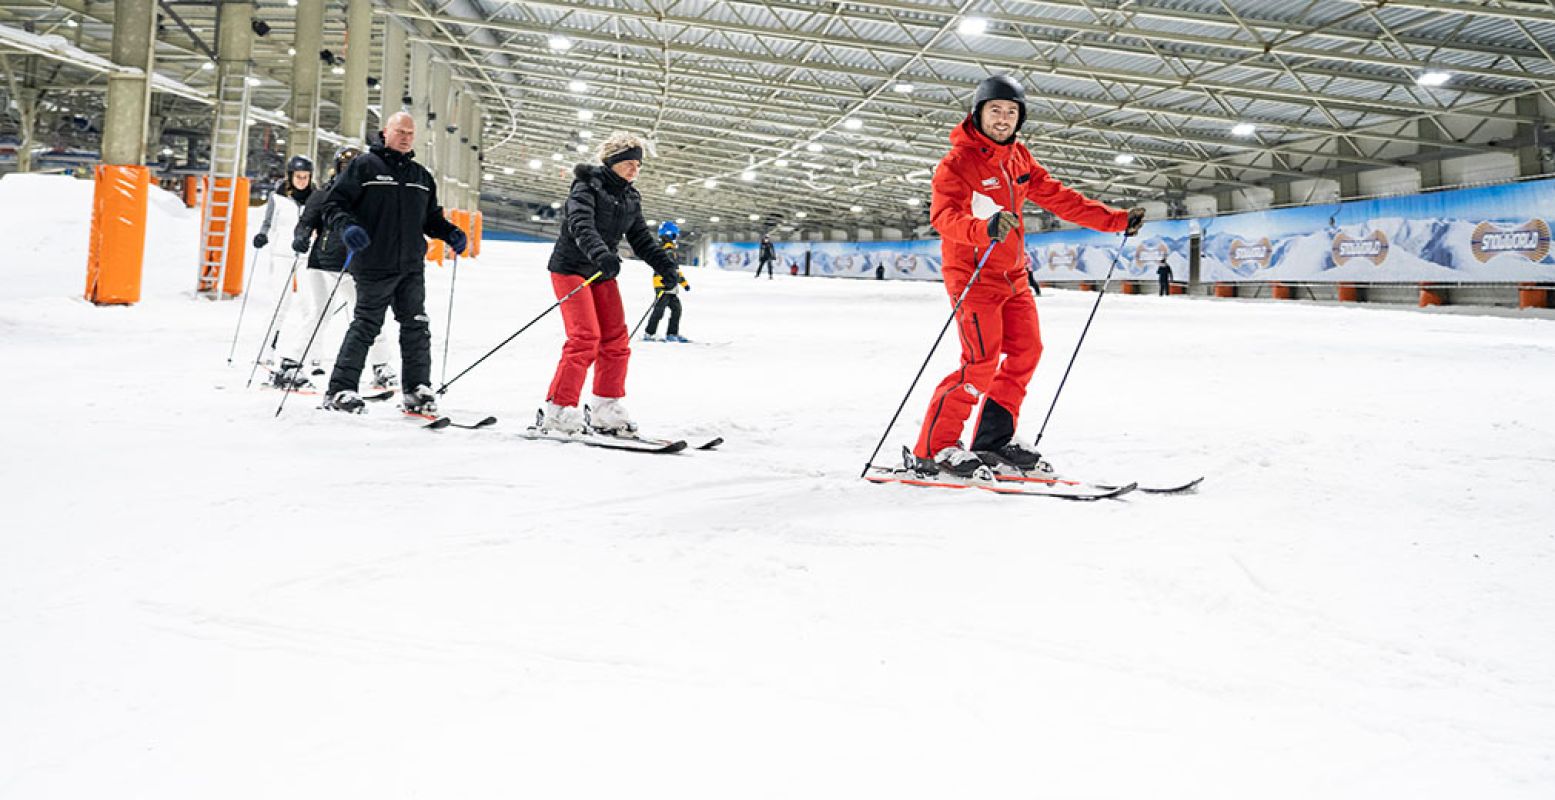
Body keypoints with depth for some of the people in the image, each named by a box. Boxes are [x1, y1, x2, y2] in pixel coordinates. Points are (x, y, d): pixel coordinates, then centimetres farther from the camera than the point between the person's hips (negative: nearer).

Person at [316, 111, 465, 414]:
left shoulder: (422, 176, 19)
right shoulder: (364, 166, 2)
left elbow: (431, 218, 25)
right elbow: (332, 203, -2)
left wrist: (450, 233, 6)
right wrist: (346, 226, -21)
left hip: (412, 267, 5)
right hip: (374, 267, -5)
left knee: (416, 328, 4)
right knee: (365, 327, -4)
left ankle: (417, 389, 13)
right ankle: (341, 390, 2)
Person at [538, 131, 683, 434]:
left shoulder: (631, 199, 9)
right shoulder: (586, 188, -13)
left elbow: (641, 239, 11)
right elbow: (581, 225, -30)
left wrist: (666, 266, -3)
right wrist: (600, 253, -48)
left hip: (602, 273, 8)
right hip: (571, 268, -8)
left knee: (616, 339, 3)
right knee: (585, 338, -18)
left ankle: (606, 411, 13)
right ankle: (557, 411, -13)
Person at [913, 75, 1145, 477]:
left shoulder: (1020, 160, 11)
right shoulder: (958, 161, -12)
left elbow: (1060, 198, 15)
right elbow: (944, 216, -27)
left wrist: (1116, 219, 10)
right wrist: (985, 228, -47)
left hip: (1013, 275, 8)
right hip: (973, 273, -8)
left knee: (1026, 351, 7)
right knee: (982, 362, -15)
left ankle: (994, 439, 19)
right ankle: (934, 447, -5)